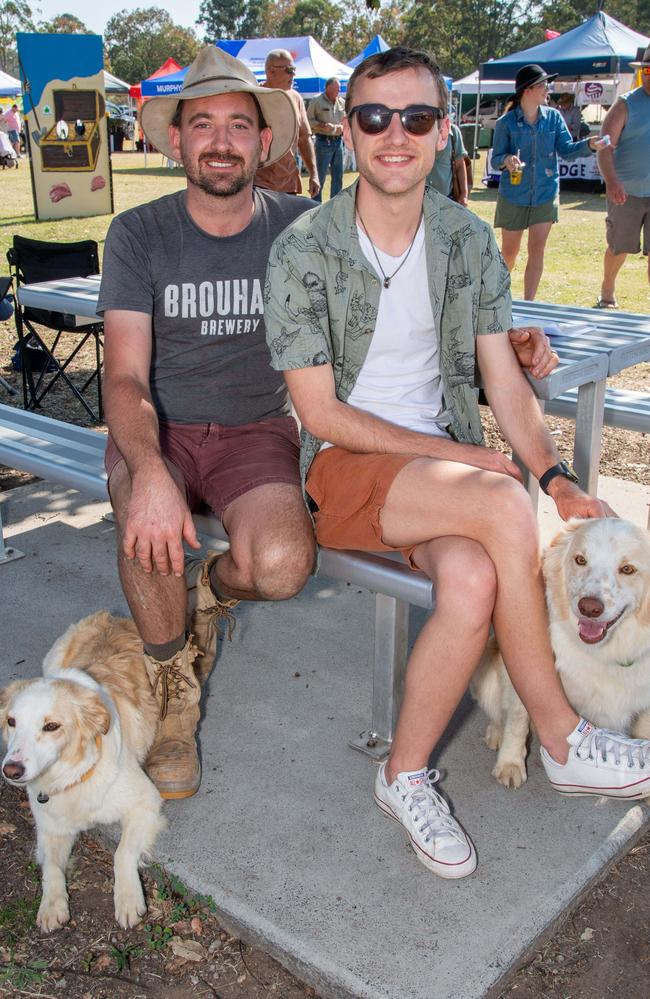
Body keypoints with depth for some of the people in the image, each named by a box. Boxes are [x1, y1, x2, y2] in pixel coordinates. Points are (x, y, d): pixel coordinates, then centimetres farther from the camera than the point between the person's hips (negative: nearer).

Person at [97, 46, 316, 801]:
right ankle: (175, 692, -3)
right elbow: (126, 375, -15)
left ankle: (204, 592, 11)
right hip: (158, 432, 0)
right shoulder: (139, 235, -5)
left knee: (280, 565, -29)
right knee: (150, 534, -34)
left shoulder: (300, 228, -1)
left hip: (258, 429, 1)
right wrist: (149, 473, -37)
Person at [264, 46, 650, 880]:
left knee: (473, 578, -31)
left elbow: (502, 377, 6)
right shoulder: (303, 250, -8)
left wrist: (554, 473, -11)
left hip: (446, 464, 4)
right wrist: (460, 456, -13)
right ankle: (561, 738, -11)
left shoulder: (469, 240, 6)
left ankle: (405, 777, -9)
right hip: (345, 469, -3)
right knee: (503, 505, -31)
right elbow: (321, 414, -11)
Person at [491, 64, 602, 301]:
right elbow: (496, 159, -6)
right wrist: (507, 160, -29)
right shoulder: (506, 122, -6)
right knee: (508, 253, 8)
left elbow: (566, 150, -2)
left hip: (545, 195, 2)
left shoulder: (553, 117, 1)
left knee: (537, 252, -3)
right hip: (514, 196, -2)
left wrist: (589, 145, -20)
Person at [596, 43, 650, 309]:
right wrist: (611, 181, -27)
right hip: (626, 192, -2)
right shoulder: (627, 104, -5)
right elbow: (605, 146, -13)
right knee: (619, 247, 11)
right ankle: (607, 292, 34)